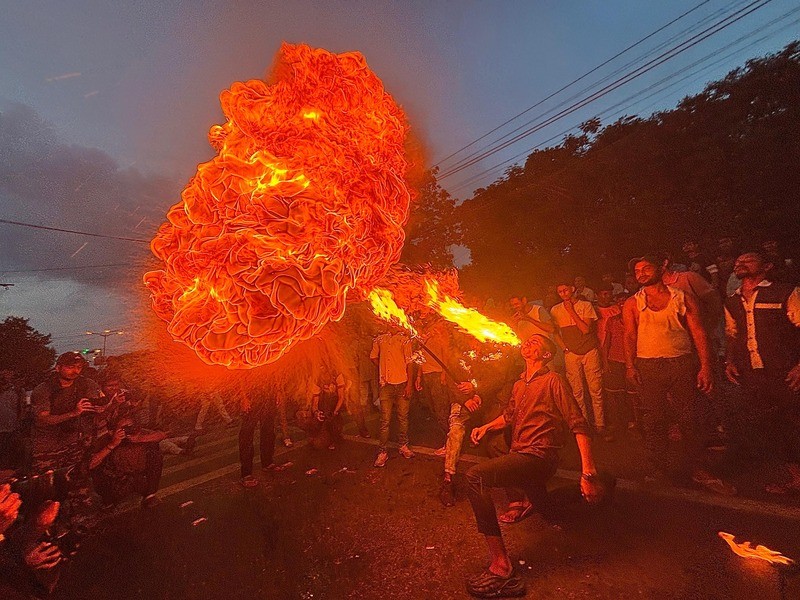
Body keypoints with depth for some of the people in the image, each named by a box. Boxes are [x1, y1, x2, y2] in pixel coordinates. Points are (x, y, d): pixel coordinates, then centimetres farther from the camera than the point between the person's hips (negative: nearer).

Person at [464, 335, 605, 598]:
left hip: (538, 457, -9)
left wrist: (589, 474, -20)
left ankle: (501, 567, -24)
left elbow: (578, 425, -14)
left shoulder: (552, 381, -10)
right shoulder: (519, 384, 14)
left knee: (475, 476, -28)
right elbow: (509, 416, 27)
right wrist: (486, 427, 10)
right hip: (520, 456, 9)